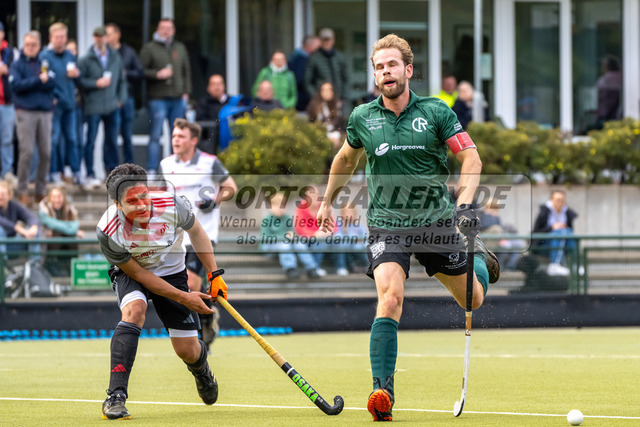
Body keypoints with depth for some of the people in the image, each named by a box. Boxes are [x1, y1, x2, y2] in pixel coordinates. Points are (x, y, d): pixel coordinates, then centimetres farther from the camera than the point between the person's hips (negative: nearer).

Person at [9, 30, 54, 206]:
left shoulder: (44, 64, 14)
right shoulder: (17, 65, 5)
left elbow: (50, 84, 0)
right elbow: (16, 85, -9)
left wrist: (29, 83, -10)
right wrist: (38, 81, -10)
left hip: (45, 112, 4)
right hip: (25, 112, -3)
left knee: (45, 152, 1)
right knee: (26, 152, -8)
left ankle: (41, 191, 10)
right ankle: (22, 191, -1)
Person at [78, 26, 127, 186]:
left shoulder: (115, 57, 10)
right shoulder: (86, 59, -3)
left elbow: (122, 80, 17)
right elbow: (80, 80, -5)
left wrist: (121, 98, 8)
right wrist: (96, 83, -14)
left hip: (112, 106, 4)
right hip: (93, 107, -4)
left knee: (112, 141, 9)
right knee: (91, 141, -4)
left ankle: (112, 171, 19)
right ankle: (90, 175, 1)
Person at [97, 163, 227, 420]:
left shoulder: (173, 206, -30)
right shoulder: (108, 232, -34)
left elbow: (196, 231, -6)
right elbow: (138, 273, -21)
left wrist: (215, 275, -4)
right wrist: (183, 297, -21)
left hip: (171, 270, 2)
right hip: (130, 272, -2)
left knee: (188, 351, 1)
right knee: (134, 310, -35)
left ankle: (201, 370, 42)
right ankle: (115, 397, -36)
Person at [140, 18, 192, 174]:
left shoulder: (180, 48, 16)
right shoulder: (149, 48, 1)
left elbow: (186, 71, 20)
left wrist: (186, 92, 11)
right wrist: (157, 74, -16)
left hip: (178, 98, 5)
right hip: (158, 98, -5)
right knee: (155, 135, -8)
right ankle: (152, 170, -9)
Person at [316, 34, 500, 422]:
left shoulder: (436, 112, -8)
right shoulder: (362, 118, -2)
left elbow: (471, 158, -8)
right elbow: (347, 159, 19)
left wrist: (465, 204, -23)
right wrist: (328, 201, 26)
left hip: (437, 222, 1)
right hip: (387, 225, 0)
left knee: (472, 300, 13)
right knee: (390, 296, -24)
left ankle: (479, 260, 51)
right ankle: (383, 391, -24)